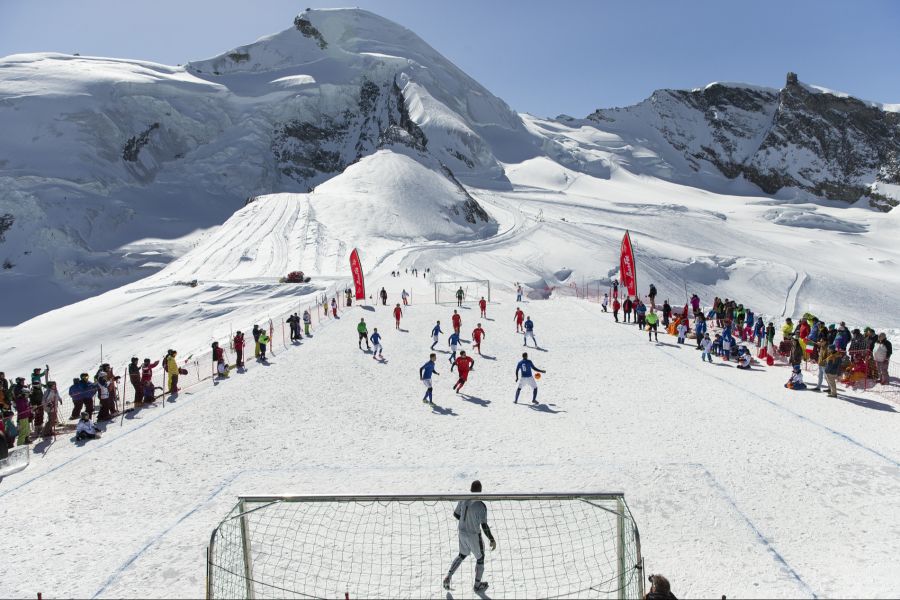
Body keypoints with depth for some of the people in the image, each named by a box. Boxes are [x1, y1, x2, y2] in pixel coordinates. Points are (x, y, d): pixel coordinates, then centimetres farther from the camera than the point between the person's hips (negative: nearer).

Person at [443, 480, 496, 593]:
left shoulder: (463, 499, -9)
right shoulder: (481, 506, -26)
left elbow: (455, 514, 5)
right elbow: (484, 526, -25)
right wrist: (492, 540, -13)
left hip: (462, 532, 5)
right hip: (474, 536, -5)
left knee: (462, 555, 29)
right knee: (480, 558, 19)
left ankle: (448, 577, 22)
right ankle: (477, 585, 35)